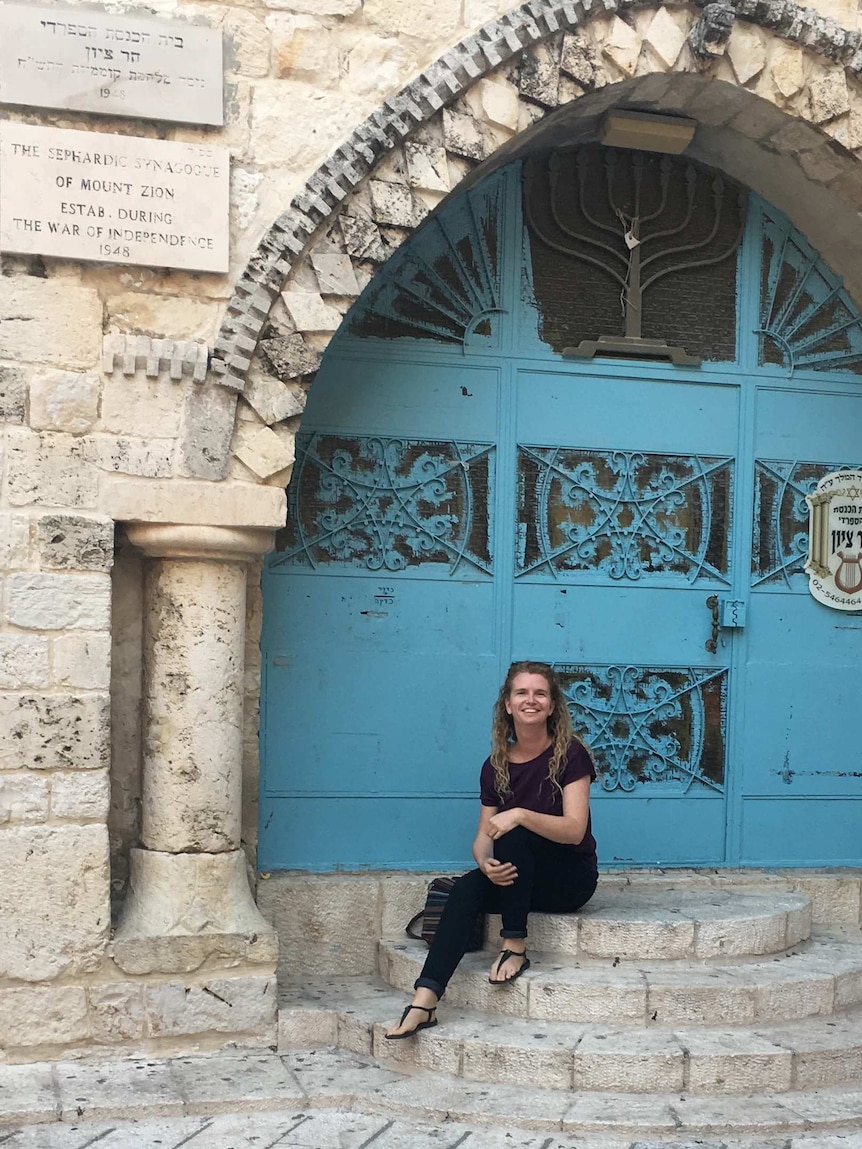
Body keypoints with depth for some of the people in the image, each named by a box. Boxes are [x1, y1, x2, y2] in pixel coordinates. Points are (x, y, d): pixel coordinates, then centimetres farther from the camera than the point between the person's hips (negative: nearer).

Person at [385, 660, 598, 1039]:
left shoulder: (570, 755, -9)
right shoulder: (496, 766, 4)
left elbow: (574, 830, -19)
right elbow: (483, 837, 0)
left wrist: (521, 815, -35)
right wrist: (486, 864, -24)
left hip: (571, 879, -4)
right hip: (516, 880, 4)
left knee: (514, 835, -30)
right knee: (467, 886, -27)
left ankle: (515, 947, -22)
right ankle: (425, 999, -40)